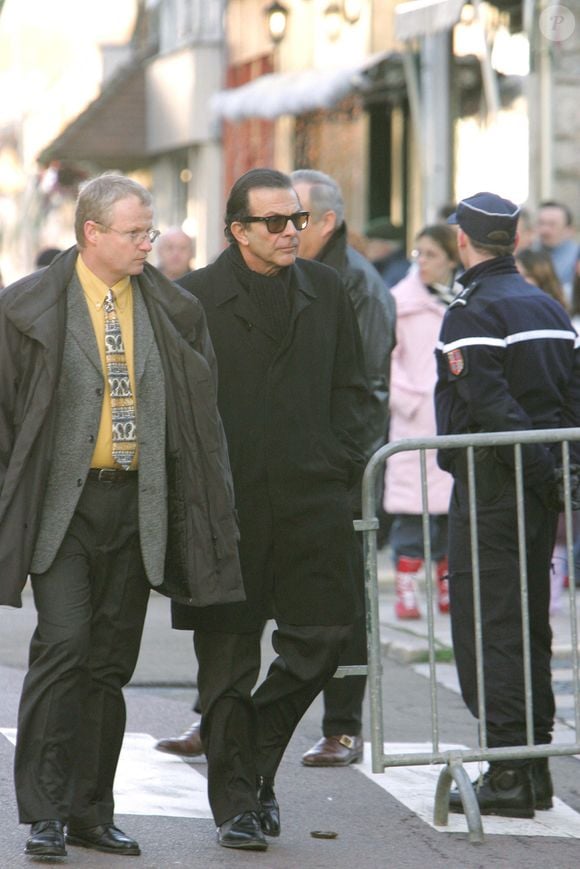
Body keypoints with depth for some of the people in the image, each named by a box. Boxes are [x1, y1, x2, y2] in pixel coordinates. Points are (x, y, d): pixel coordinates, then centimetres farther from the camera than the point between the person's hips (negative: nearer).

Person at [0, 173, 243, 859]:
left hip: (138, 504, 4)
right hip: (64, 502, -4)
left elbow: (199, 415, 12)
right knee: (63, 645, -13)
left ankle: (91, 813, 16)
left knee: (112, 662, 7)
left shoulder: (173, 313, 8)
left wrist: (195, 512, 6)